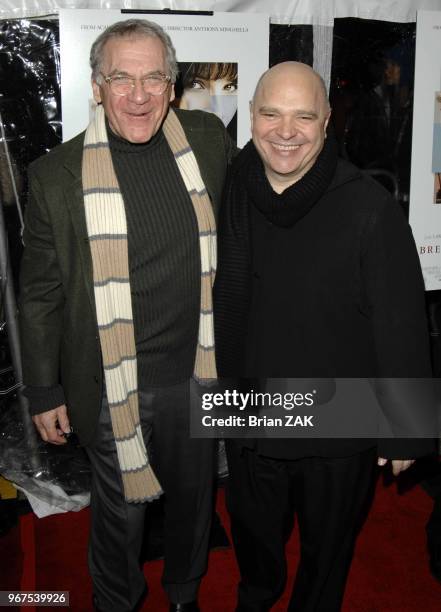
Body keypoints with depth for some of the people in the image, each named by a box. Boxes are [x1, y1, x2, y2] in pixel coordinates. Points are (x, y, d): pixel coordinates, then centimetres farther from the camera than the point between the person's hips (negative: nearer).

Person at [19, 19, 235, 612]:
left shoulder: (209, 139, -4)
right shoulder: (57, 174, -12)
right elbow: (41, 293, -4)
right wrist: (45, 392, -1)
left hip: (196, 370, 3)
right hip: (112, 385, -2)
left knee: (193, 496, 23)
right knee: (121, 509, 17)